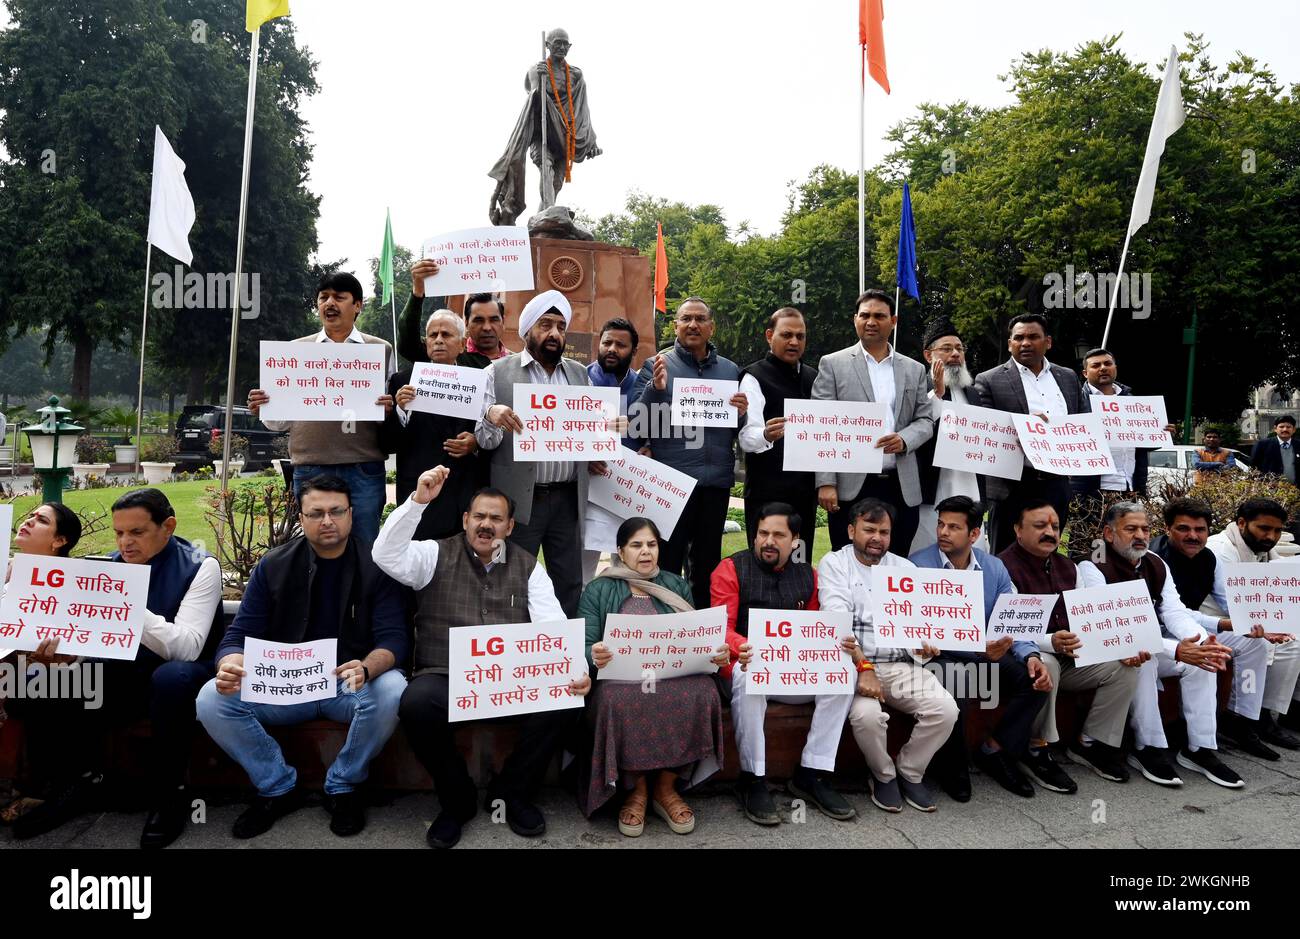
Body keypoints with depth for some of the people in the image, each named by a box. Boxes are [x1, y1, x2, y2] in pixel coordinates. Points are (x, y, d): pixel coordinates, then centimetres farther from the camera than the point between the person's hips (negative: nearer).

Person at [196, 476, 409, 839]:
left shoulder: (376, 566, -6)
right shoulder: (273, 566, 2)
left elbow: (394, 638, -13)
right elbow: (240, 634, -1)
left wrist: (366, 668, -37)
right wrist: (230, 667, -26)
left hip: (352, 684, -2)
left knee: (391, 691, -33)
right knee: (212, 700, -20)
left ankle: (343, 786, -5)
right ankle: (278, 788, 2)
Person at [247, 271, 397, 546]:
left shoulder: (380, 350, 9)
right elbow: (283, 420, 15)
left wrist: (391, 409, -15)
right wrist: (262, 409, -6)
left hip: (363, 469, -1)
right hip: (310, 469, 1)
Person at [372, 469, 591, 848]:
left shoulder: (528, 566, 9)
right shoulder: (436, 554, 6)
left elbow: (554, 626, 0)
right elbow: (386, 556, -13)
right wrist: (418, 501, -22)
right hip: (445, 676, -1)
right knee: (416, 703, -34)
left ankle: (512, 792, 2)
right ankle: (456, 799, -5)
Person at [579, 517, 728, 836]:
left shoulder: (677, 587, 17)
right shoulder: (597, 591, 9)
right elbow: (584, 647, 0)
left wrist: (716, 652, -12)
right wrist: (594, 656, -25)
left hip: (675, 676, 2)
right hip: (619, 678, -2)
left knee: (701, 691, -31)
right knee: (620, 700, -37)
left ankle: (666, 786, -11)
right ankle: (635, 789, -11)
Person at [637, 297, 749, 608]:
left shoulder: (730, 370, 13)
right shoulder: (656, 366, 3)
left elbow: (738, 432, 15)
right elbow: (641, 425, -6)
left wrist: (742, 414, -7)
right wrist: (655, 389, -20)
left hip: (716, 480, 4)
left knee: (708, 566, 14)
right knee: (667, 564, 1)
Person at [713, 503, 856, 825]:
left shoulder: (807, 575, 12)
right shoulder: (732, 569, -1)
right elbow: (722, 628, -9)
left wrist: (841, 645, -11)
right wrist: (739, 648, -33)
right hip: (747, 664, -4)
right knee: (748, 676, -38)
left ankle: (811, 775, -12)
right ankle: (753, 780, -21)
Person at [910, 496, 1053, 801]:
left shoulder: (994, 568, 5)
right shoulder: (918, 565, -10)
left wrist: (1031, 655, -18)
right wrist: (976, 648, -30)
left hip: (987, 656, 5)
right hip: (937, 657, -5)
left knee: (1036, 678, -18)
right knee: (954, 683, -35)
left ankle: (995, 750, 3)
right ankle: (952, 762, -6)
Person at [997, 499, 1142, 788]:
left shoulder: (1067, 567, 11)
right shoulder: (1005, 567, -15)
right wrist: (1051, 643, -39)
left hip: (1071, 658, 7)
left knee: (1126, 665, -10)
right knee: (1044, 663, -38)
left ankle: (1091, 742, 5)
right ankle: (1037, 750, -17)